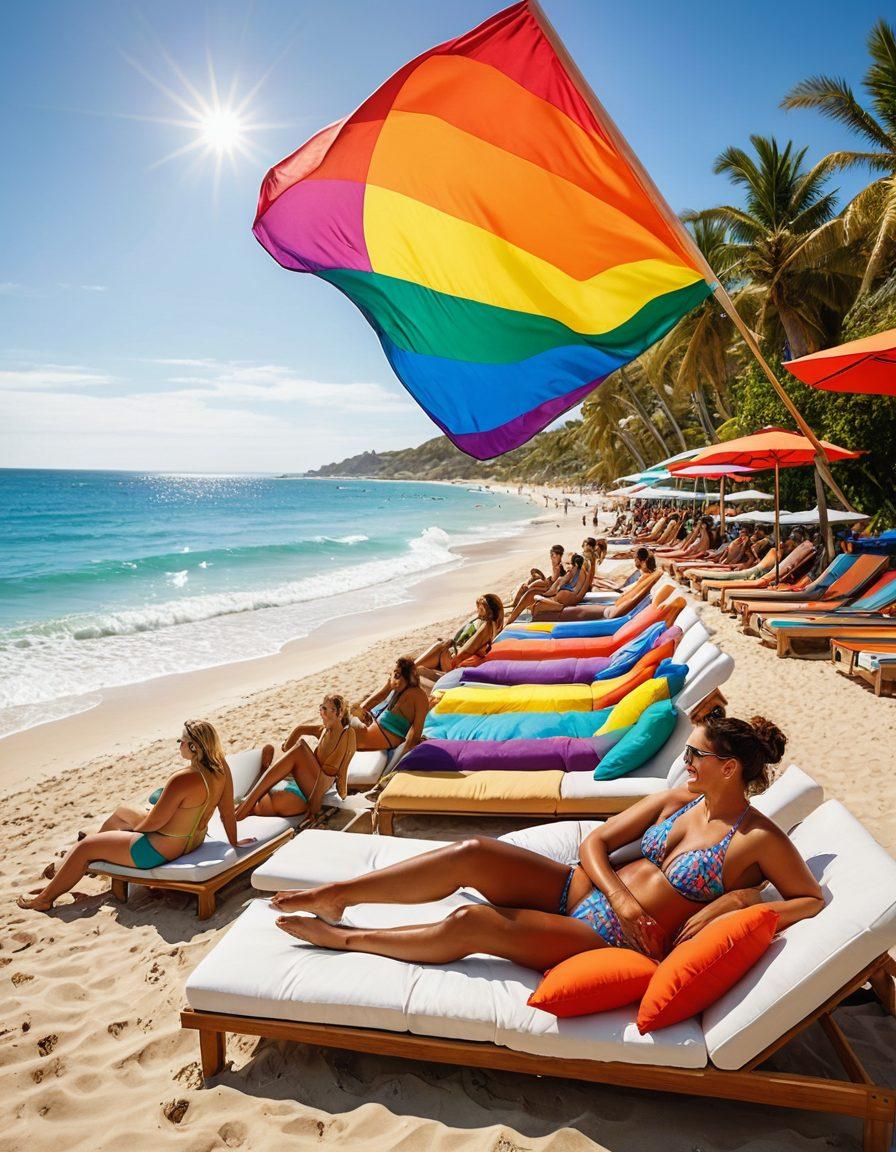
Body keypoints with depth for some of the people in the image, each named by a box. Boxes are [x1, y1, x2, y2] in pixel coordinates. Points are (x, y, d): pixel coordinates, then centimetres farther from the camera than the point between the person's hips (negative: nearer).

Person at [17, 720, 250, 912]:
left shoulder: (183, 780, -35)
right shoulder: (221, 767, -13)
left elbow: (154, 822, -24)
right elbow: (228, 811, -3)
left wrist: (134, 827, -3)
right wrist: (234, 842, 10)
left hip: (159, 850, -9)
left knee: (85, 846, 9)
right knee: (122, 811, 30)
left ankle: (44, 899, 31)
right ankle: (81, 864, 53)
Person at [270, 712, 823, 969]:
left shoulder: (761, 840, -7)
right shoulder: (675, 800, 8)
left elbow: (814, 900, -6)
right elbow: (594, 843, 6)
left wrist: (741, 900, -19)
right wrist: (621, 895, -12)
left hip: (614, 943, -5)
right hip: (576, 889, 6)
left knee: (473, 922, -23)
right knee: (471, 853, -17)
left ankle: (343, 938, -3)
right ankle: (333, 895, -5)